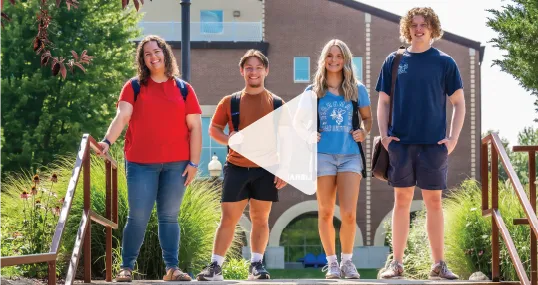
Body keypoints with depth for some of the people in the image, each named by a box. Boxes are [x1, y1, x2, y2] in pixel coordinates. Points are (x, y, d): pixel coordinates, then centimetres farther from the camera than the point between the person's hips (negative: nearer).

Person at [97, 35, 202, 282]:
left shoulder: (183, 89, 8)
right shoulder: (134, 87, 4)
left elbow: (195, 127, 6)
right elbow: (122, 116, -9)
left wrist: (193, 162, -1)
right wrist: (107, 141, -26)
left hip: (176, 164, 1)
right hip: (141, 163, -1)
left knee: (169, 216, 5)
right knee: (138, 217, -3)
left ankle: (172, 268, 7)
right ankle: (126, 267, 3)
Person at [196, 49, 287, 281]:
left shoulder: (277, 103, 5)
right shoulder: (230, 102, 5)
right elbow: (213, 128, 11)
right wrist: (228, 139, -11)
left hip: (266, 169, 0)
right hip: (237, 167, 0)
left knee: (260, 218, 4)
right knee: (229, 217, -3)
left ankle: (256, 264, 9)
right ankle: (215, 266, -3)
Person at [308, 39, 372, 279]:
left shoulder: (357, 90, 6)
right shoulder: (313, 91, 6)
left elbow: (367, 117, 16)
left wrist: (364, 131, -4)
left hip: (350, 155, 0)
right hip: (323, 155, 1)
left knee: (349, 214, -10)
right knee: (326, 213, 5)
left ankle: (347, 261, 8)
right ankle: (331, 262, 17)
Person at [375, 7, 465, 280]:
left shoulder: (444, 62, 3)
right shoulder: (394, 61, 7)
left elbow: (459, 103, 5)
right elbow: (383, 102, 11)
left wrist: (453, 138, -5)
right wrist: (384, 134, -1)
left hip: (433, 144, -1)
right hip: (401, 143, 1)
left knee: (434, 202, 2)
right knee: (402, 200, 4)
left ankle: (438, 264, 8)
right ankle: (396, 263, 8)